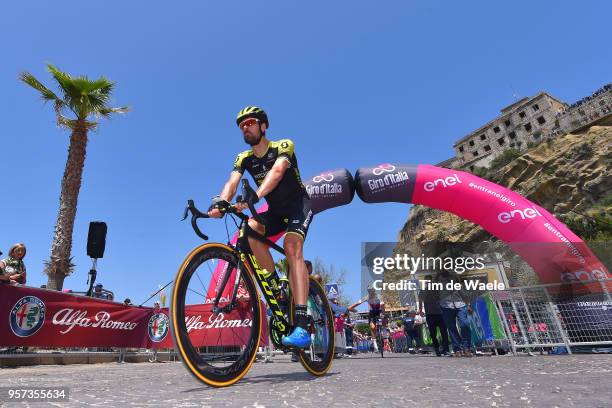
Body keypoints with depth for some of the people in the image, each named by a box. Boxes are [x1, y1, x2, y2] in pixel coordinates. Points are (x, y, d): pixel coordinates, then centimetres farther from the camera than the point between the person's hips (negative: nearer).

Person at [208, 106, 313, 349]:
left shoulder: (283, 146, -13)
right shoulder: (244, 158, 0)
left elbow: (276, 172, -34)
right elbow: (232, 182, -18)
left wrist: (253, 196, -52)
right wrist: (220, 202, -41)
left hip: (299, 206, -4)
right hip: (275, 211, 5)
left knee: (292, 244, -32)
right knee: (250, 229, -27)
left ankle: (302, 327, -36)